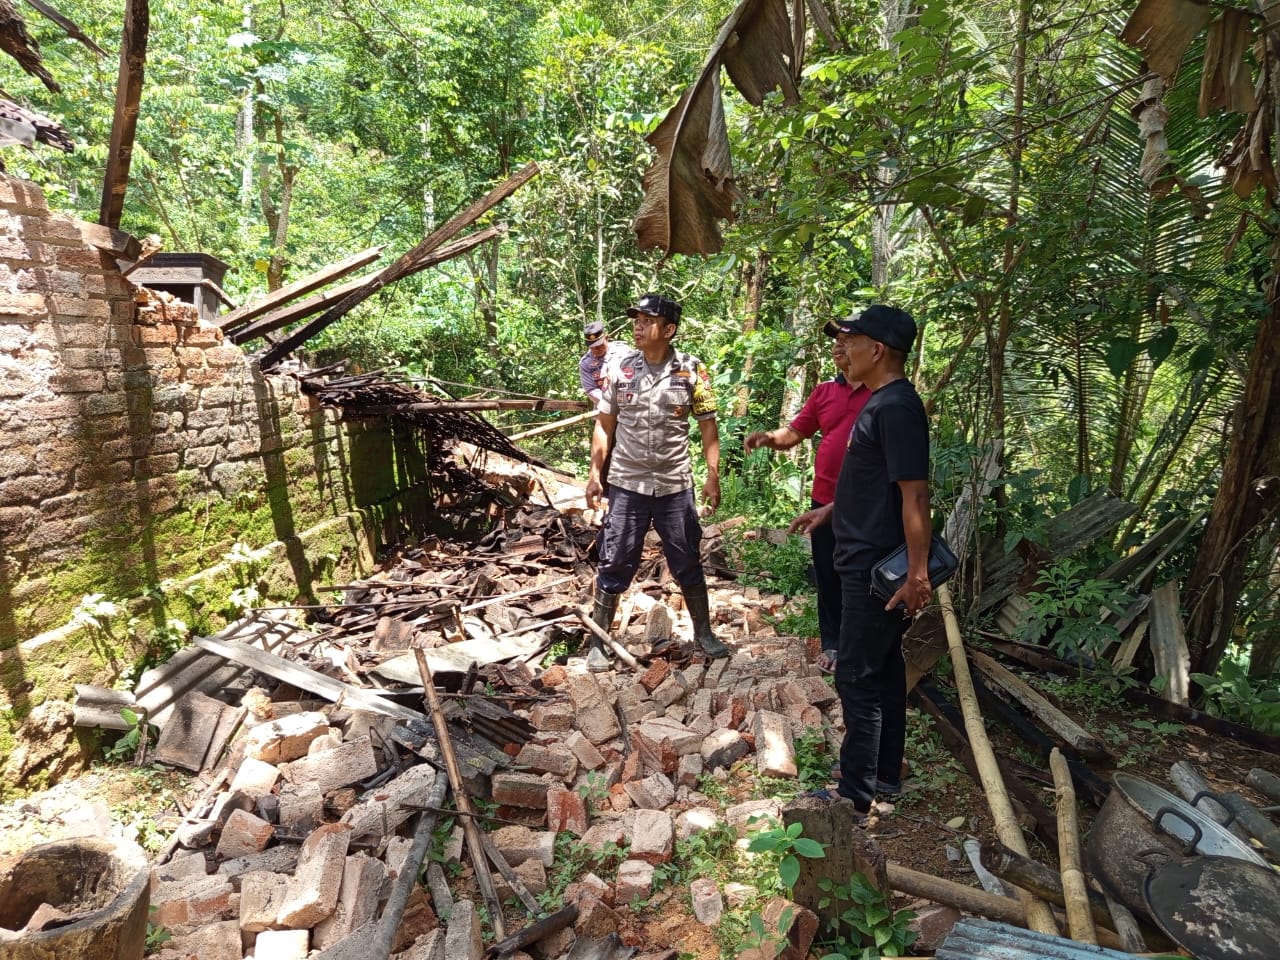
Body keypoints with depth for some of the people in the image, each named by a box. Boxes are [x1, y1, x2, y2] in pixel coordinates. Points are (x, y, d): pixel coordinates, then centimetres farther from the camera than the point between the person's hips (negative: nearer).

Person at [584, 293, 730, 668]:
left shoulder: (691, 370, -4)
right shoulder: (619, 367, -1)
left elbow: (708, 426, 1)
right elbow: (604, 425, 4)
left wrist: (713, 475, -6)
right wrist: (595, 473, 0)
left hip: (676, 486, 0)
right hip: (626, 485, 0)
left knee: (688, 564, 12)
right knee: (614, 564, 6)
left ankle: (704, 632, 31)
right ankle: (598, 642, 20)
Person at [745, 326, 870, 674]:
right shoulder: (823, 392, 8)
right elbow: (794, 432, 7)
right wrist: (769, 437, -13)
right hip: (825, 500, 4)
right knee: (828, 575, 13)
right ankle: (833, 644, 28)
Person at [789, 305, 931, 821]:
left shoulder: (897, 407, -19)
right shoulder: (881, 401, 12)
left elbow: (915, 494, -23)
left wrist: (917, 574, -23)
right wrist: (830, 510, 22)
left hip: (877, 568, -10)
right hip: (869, 561, 10)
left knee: (857, 677, 0)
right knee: (884, 667, 19)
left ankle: (855, 796, 14)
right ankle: (885, 773, 34)